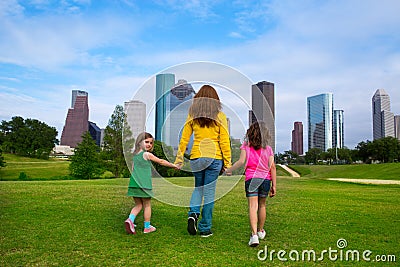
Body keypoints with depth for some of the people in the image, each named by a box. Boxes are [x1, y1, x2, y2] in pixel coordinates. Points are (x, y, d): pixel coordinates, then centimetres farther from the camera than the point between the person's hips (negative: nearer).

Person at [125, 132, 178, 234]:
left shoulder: (135, 154, 13)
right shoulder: (147, 154, -8)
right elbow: (161, 162, -2)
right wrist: (174, 165, 9)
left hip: (134, 184, 6)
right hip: (144, 184, -6)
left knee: (138, 205, 17)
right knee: (147, 205, 8)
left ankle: (130, 219, -6)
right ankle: (147, 227, 16)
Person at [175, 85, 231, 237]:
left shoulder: (192, 115, 3)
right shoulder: (220, 116, -1)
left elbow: (184, 139, 3)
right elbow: (224, 141, -3)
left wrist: (179, 159, 8)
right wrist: (227, 162, 1)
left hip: (196, 157, 2)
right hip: (214, 157, -2)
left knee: (198, 188, 22)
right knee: (209, 193, 6)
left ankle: (193, 213, -1)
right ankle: (205, 229, 12)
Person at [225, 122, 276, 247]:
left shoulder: (246, 145, 1)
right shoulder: (268, 148, 5)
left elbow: (241, 161, -9)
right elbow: (272, 167, 2)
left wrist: (229, 170, 4)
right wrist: (274, 186, 5)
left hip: (251, 179, -2)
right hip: (265, 179, 2)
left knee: (253, 207, -6)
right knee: (262, 206, 19)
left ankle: (254, 234, -20)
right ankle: (260, 231, 34)